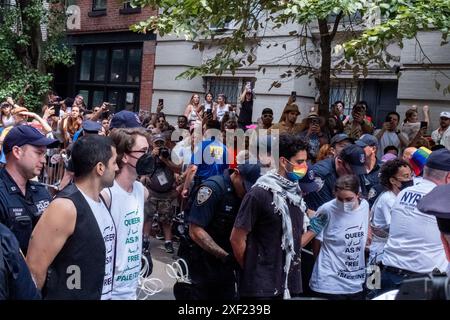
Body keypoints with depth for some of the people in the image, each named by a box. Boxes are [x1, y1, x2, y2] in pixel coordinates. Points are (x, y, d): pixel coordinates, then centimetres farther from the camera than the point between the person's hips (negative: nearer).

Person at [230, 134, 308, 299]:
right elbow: (237, 239, -12)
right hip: (261, 285, -6)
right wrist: (251, 271, -2)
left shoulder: (296, 192, 6)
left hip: (290, 282, 7)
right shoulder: (259, 194, -15)